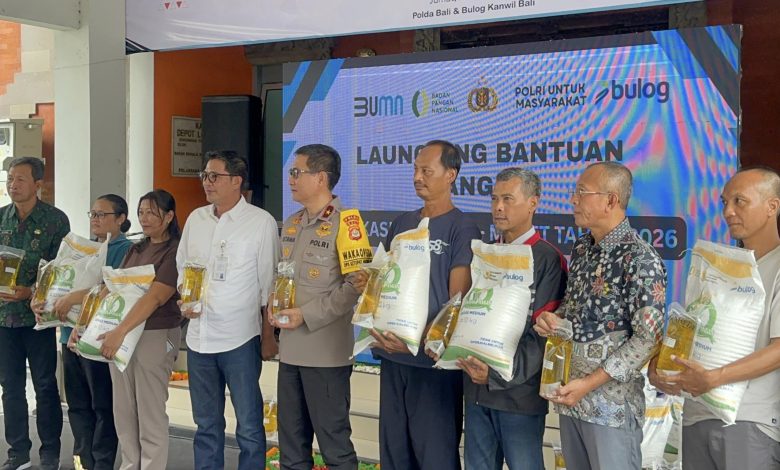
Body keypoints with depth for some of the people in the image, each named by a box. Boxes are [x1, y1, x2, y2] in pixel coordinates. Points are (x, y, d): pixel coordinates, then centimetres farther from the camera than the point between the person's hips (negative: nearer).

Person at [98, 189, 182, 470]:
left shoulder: (175, 252, -9)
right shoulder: (135, 250, 14)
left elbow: (155, 297, -20)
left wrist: (120, 332, -28)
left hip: (155, 335, -7)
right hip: (119, 334, 7)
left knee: (150, 414, 0)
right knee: (123, 412, 12)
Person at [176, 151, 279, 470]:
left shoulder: (261, 222, -7)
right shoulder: (196, 219, 8)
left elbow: (268, 281, -4)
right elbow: (182, 265, 18)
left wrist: (269, 333, -3)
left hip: (240, 338, -5)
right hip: (198, 336, 5)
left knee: (249, 426, 3)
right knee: (206, 424, 16)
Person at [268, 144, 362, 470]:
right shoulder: (290, 225, 14)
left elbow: (354, 285, -17)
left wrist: (306, 315, -18)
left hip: (326, 352, -8)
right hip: (290, 349, 8)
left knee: (334, 442, 1)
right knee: (291, 442, 16)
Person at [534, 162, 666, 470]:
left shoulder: (640, 260, -15)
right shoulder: (580, 249, 8)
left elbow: (648, 339, -18)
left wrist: (589, 383, -20)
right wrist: (551, 319, -2)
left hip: (612, 403, -7)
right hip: (569, 396, 7)